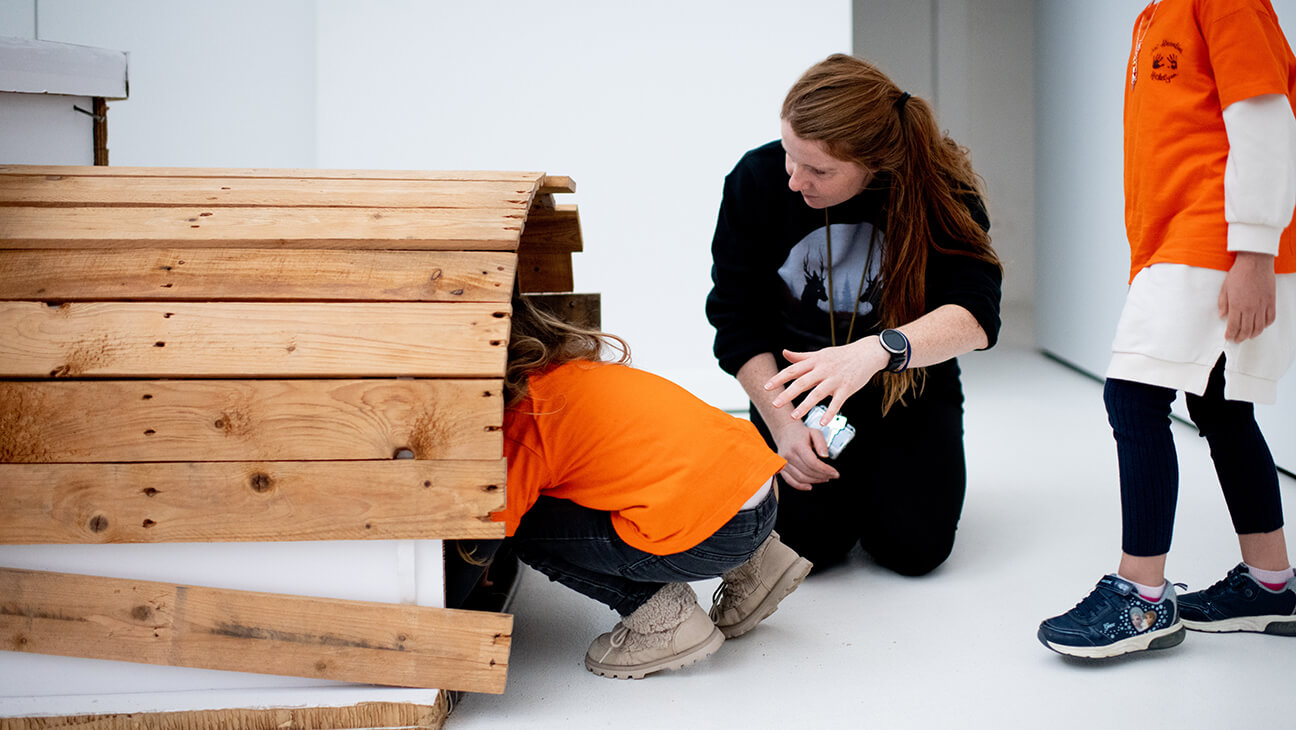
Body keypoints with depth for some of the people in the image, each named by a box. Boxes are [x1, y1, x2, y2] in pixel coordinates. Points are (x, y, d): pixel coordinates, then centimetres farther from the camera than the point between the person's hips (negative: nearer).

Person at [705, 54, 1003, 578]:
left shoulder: (938, 189, -20)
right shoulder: (757, 180, -16)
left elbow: (975, 314, -33)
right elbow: (738, 322, -10)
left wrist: (878, 350, -51)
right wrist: (783, 424, -20)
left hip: (910, 384, 0)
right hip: (795, 381, 1)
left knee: (912, 545, -16)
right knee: (807, 541, -18)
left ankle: (883, 472, 18)